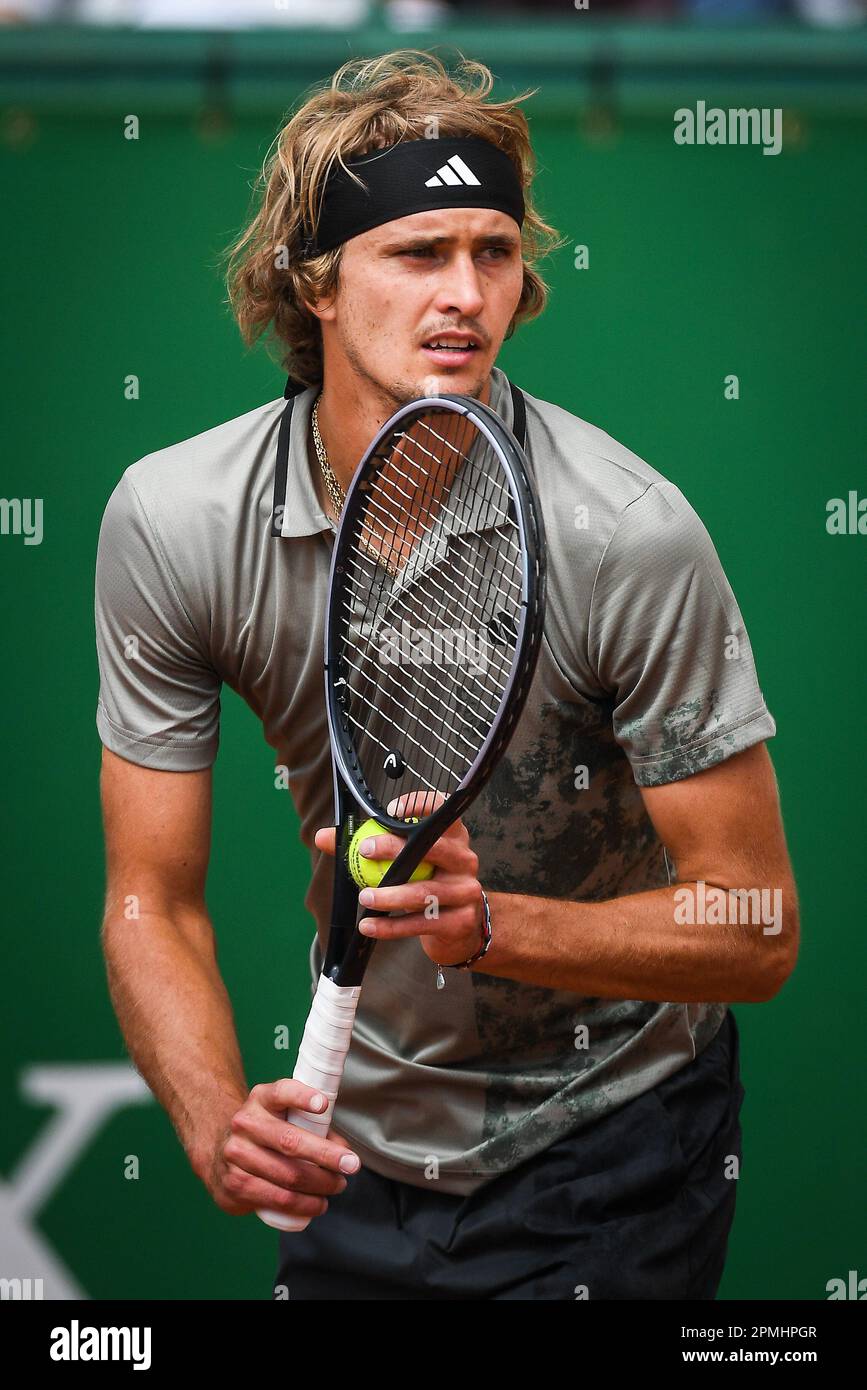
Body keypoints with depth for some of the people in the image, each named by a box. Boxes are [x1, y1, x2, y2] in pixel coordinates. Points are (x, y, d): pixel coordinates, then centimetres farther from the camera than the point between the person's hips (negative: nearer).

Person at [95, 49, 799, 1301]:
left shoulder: (629, 533, -24)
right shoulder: (170, 518, -15)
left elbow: (755, 927, -19)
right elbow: (152, 903, -9)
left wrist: (489, 925, -34)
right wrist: (218, 1124, -27)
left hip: (611, 1153, -3)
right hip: (355, 1151, 3)